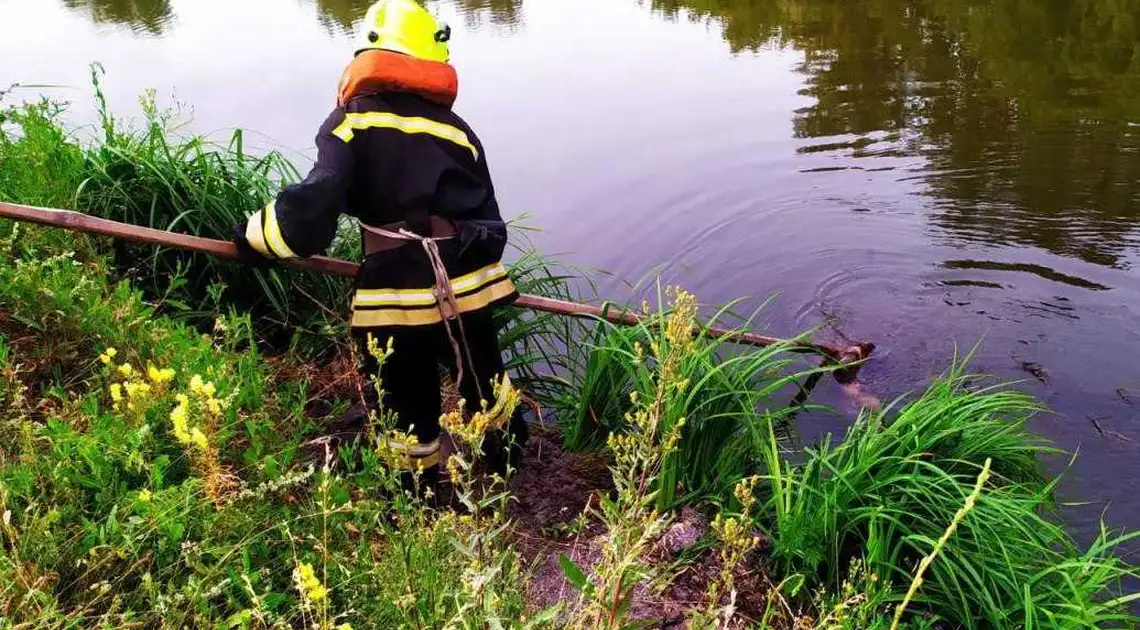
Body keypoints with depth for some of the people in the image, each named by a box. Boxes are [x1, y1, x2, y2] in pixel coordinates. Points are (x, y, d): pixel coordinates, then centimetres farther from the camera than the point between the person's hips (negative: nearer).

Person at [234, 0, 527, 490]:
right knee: (483, 382, 28)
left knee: (408, 408, 18)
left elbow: (314, 206, -16)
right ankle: (506, 457, 53)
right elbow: (489, 223, 9)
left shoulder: (352, 120, -3)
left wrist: (254, 239, 0)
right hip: (466, 292, 4)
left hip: (394, 304, -4)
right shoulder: (457, 129, 9)